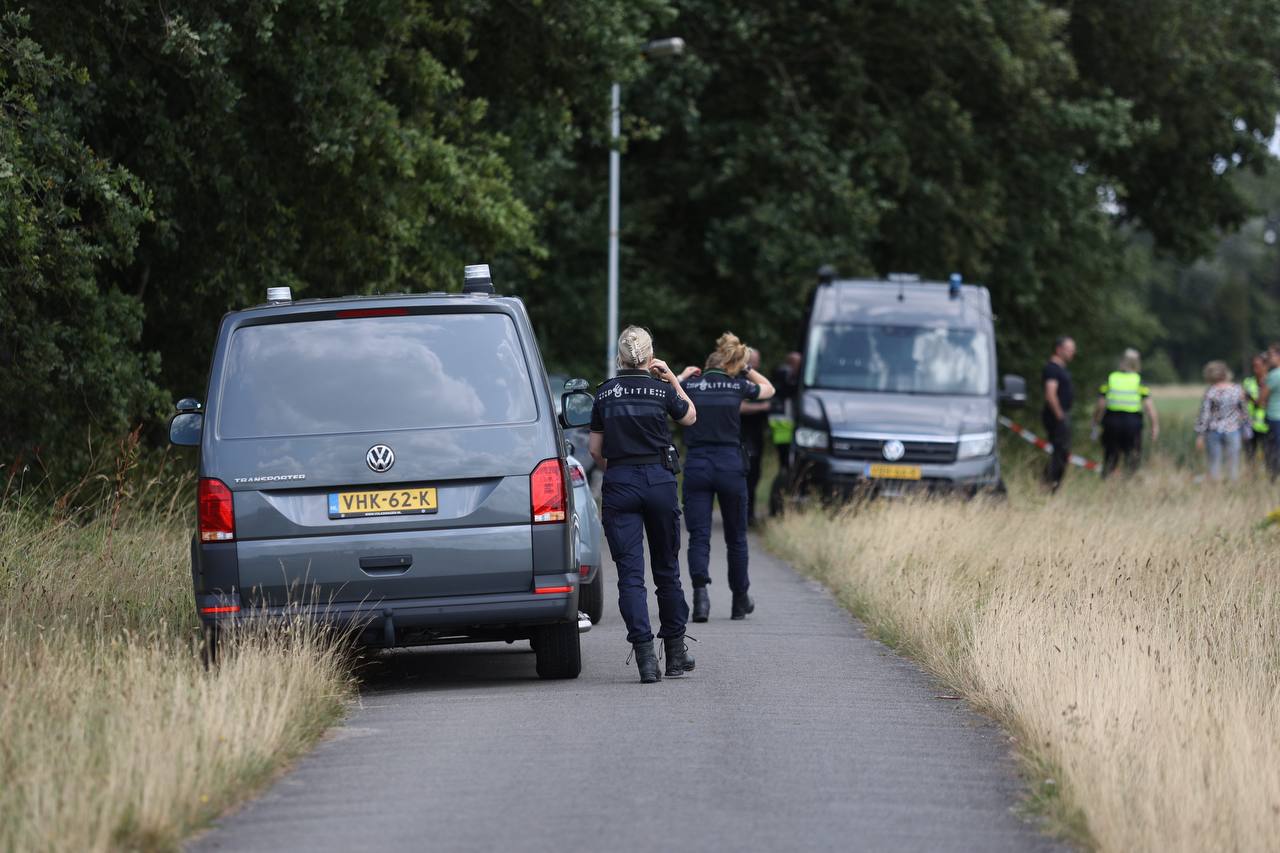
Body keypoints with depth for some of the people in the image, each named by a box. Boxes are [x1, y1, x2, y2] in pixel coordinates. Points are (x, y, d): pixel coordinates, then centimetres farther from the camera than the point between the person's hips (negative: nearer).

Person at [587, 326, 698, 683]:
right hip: (659, 480, 0)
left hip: (619, 483, 0)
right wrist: (671, 378, 19)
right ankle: (675, 651, 20)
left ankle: (644, 654, -14)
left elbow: (595, 448, 5)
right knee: (666, 569, 13)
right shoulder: (661, 390, -1)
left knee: (630, 572, -2)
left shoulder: (605, 393, 2)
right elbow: (690, 417, 18)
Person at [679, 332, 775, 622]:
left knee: (698, 536, -2)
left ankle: (700, 590, -27)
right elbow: (769, 389, 21)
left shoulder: (690, 386, -1)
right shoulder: (737, 386, 0)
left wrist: (683, 375, 22)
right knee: (736, 538, 15)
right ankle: (740, 601, 26)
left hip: (696, 466, 0)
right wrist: (747, 368, 22)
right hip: (730, 465, 0)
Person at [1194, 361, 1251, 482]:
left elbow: (1204, 415, -7)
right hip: (1232, 431, 1)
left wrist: (1200, 435, 0)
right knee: (1233, 465, 6)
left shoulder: (1210, 393, -9)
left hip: (1214, 431, -1)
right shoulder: (1238, 390, -3)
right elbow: (1245, 413, 4)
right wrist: (1246, 431, 15)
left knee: (1214, 464, 8)